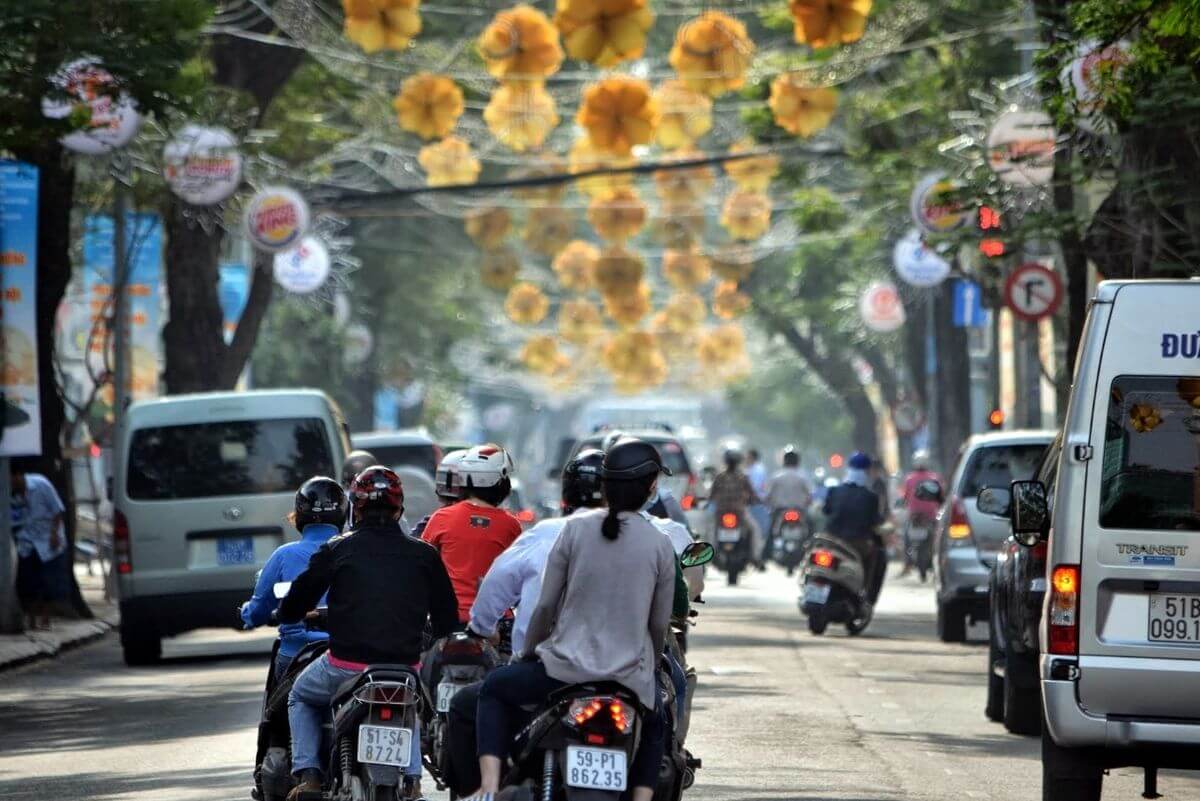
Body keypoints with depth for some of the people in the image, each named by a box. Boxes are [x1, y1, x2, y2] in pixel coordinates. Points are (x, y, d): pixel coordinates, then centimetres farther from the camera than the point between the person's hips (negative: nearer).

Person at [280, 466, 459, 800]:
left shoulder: (336, 550, 0)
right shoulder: (423, 554, 4)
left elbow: (291, 610, 5)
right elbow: (447, 620, 10)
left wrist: (296, 613, 30)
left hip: (347, 664, -2)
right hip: (405, 665, 2)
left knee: (301, 698, 29)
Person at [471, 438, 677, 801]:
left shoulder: (576, 528, -4)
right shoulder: (660, 545, -3)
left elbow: (546, 605, 0)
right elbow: (659, 623, 5)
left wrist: (527, 654, 18)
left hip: (566, 668, -1)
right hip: (630, 676, 1)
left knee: (495, 689, 25)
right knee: (653, 729, 34)